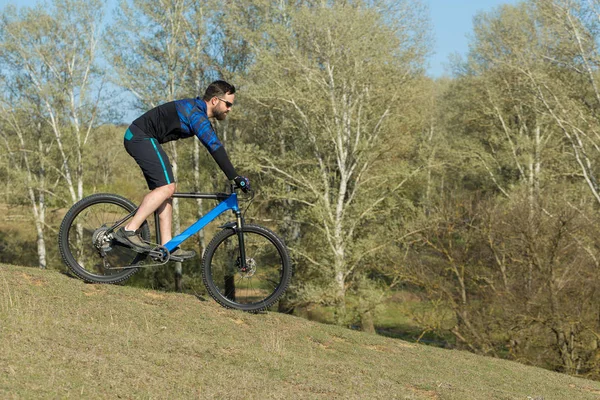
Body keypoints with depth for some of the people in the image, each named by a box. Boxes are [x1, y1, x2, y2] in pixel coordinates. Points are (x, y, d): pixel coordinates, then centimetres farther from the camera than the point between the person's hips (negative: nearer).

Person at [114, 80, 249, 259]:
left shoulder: (198, 111, 13)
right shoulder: (196, 114, -19)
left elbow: (214, 146, 20)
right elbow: (214, 147, -27)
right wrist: (236, 177, -28)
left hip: (136, 138, 11)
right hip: (142, 138, -11)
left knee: (164, 190, 7)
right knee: (167, 187, -17)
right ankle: (128, 231, -17)